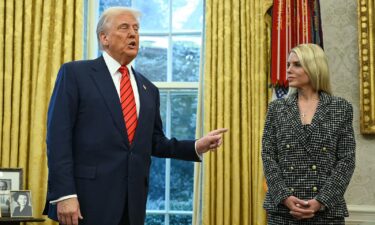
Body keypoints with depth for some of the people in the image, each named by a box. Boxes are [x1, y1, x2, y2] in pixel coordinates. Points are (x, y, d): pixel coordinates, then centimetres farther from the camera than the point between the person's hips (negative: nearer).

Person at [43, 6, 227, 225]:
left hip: (133, 204, 5)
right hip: (88, 200, -5)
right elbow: (58, 136, -7)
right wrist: (64, 194, -16)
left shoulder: (148, 89, 16)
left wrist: (197, 147, 4)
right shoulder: (74, 73, 0)